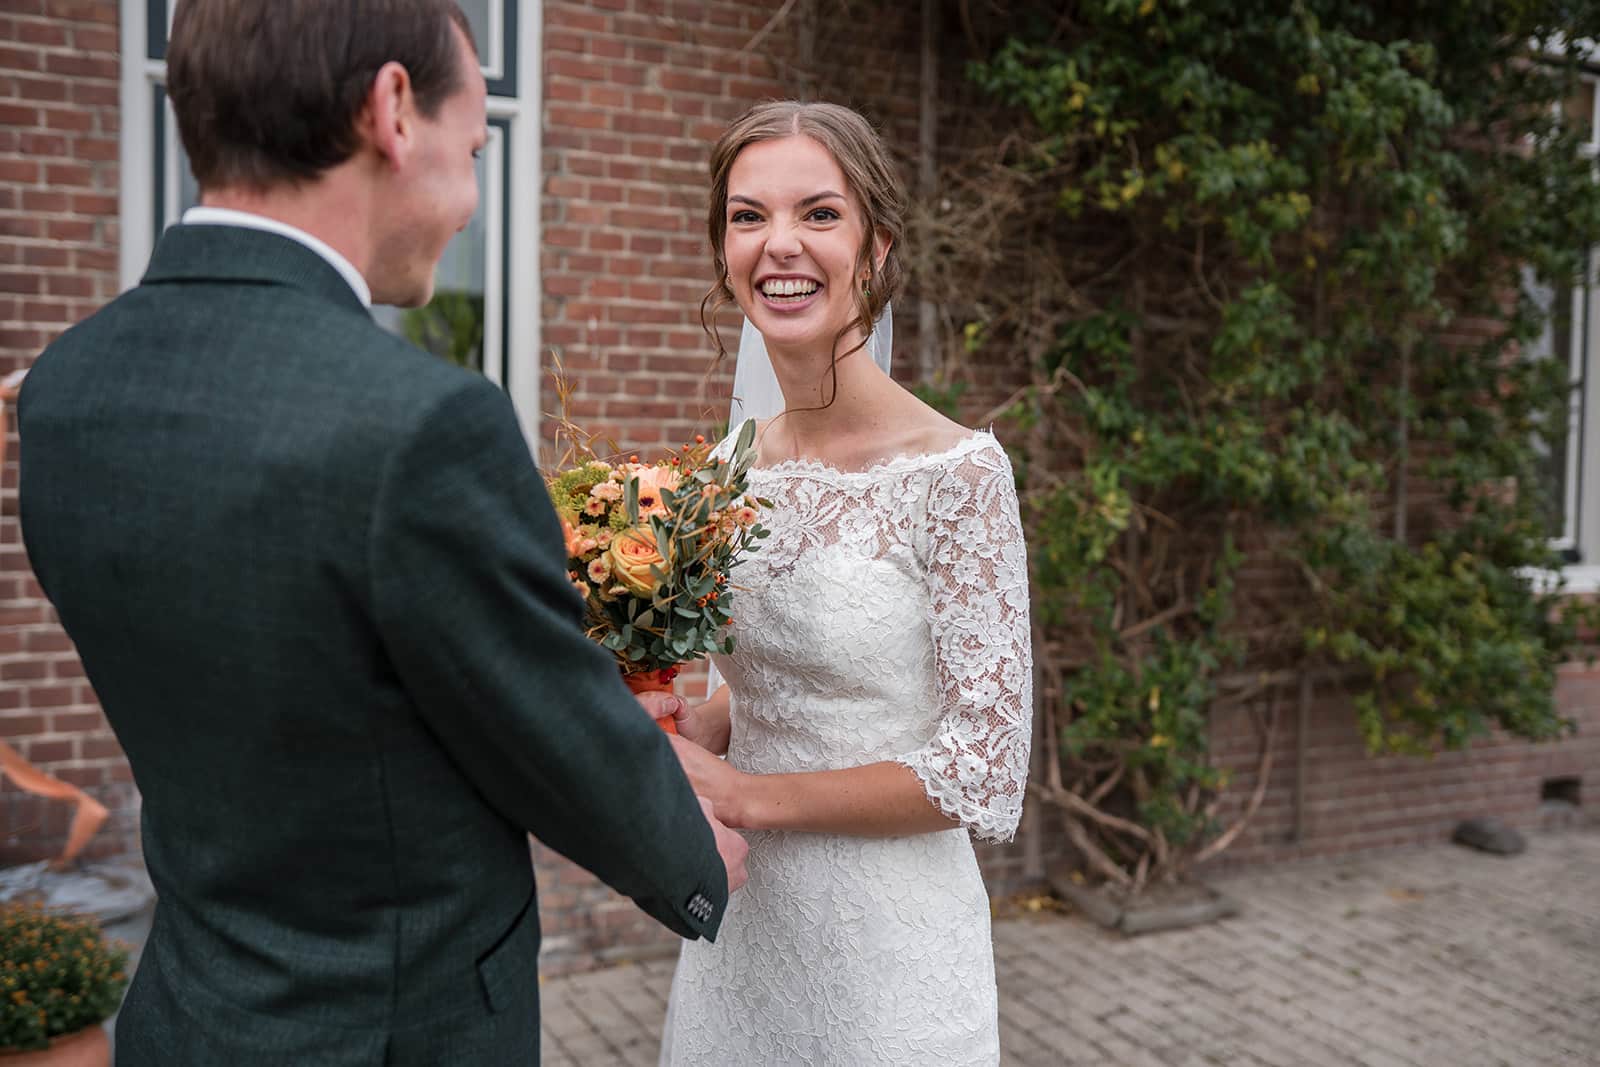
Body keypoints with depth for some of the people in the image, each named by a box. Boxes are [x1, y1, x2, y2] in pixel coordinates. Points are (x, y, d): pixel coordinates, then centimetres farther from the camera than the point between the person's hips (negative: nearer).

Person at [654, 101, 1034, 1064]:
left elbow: (986, 777, -18)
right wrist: (665, 729, -7)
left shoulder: (957, 471, -18)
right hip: (736, 931, 6)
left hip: (884, 946, -5)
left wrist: (741, 795, -15)